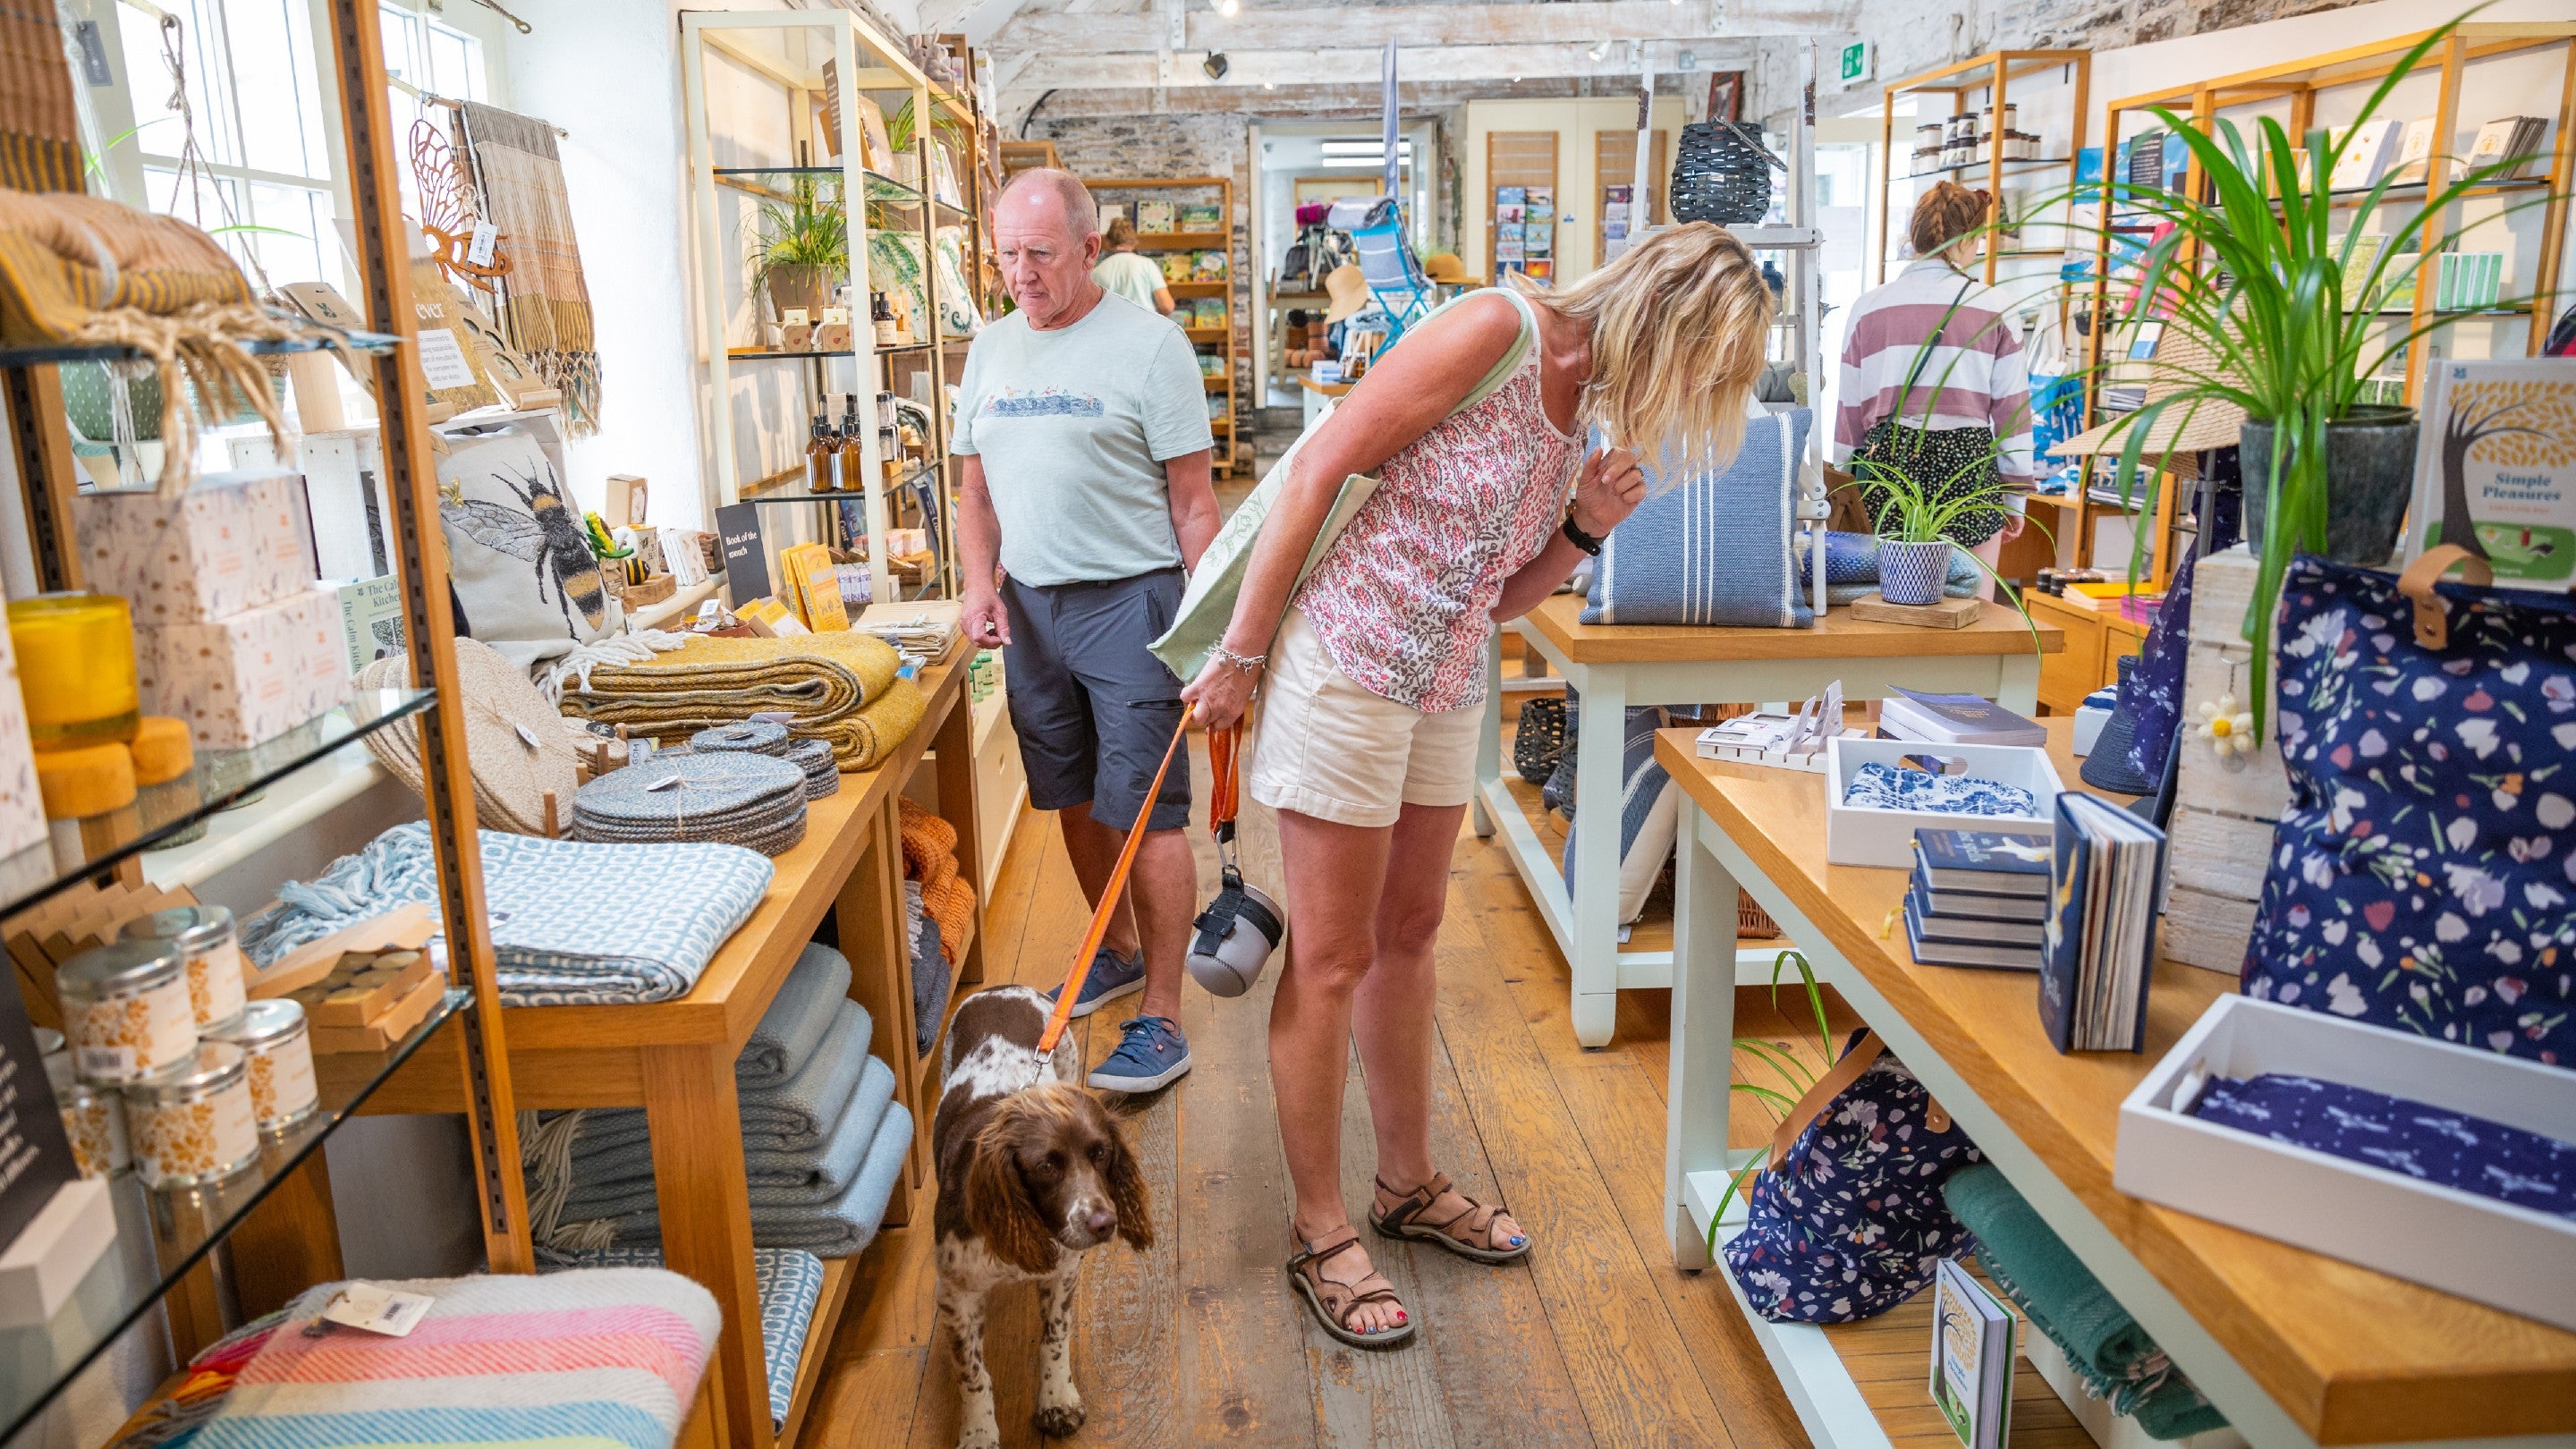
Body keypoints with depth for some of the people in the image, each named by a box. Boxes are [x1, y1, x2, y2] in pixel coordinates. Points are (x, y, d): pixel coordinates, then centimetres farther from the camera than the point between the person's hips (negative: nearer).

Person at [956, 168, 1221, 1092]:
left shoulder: (1147, 343, -7)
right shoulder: (990, 349, 12)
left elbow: (1193, 500, -8)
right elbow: (976, 489, 17)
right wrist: (981, 583, -1)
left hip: (1130, 600, -6)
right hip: (1030, 604, 6)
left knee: (1144, 812, -5)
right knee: (1075, 802, 15)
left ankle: (1162, 1019, 5)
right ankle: (1120, 950, 37)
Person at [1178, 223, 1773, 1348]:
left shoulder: (1586, 409, 11)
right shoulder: (1497, 330, -15)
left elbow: (1499, 598, 13)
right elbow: (1319, 469, -18)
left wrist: (1584, 529, -5)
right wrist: (1241, 655, -16)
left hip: (1446, 688, 9)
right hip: (1346, 661, -9)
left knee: (1409, 935, 18)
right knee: (1331, 960, 2)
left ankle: (1410, 1184, 35)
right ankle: (1321, 1232, 18)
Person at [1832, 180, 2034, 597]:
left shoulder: (1868, 307, 5)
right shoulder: (1994, 306, 0)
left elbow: (1850, 408, 7)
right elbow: (2012, 408, 2)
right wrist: (2015, 495, 10)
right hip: (1967, 465, -2)